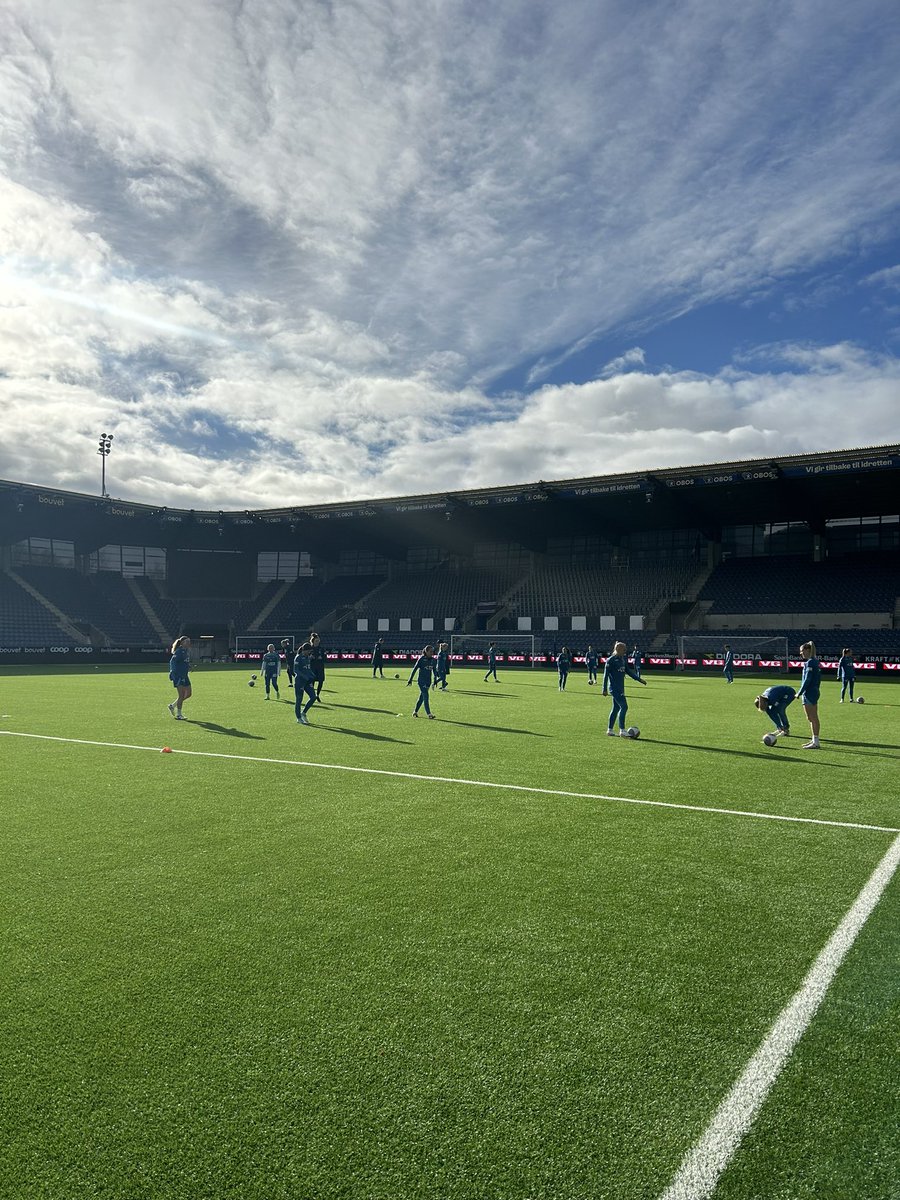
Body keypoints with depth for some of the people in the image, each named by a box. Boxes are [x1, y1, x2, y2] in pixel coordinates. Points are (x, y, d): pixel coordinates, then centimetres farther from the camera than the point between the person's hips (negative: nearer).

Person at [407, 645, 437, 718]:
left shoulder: (433, 660, 5)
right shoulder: (421, 659, -10)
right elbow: (415, 669, -9)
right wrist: (410, 680, -10)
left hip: (428, 681, 6)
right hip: (421, 680, -6)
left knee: (422, 697, 12)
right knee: (425, 696, -10)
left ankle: (415, 712, 24)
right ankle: (429, 714, -12)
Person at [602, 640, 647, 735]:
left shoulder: (624, 659, 11)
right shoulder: (611, 660, -11)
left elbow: (628, 671, 21)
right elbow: (606, 674, -11)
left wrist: (639, 680, 17)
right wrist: (605, 689, -13)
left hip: (620, 688, 8)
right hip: (614, 688, -8)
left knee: (616, 708, 11)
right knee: (624, 706, -13)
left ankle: (610, 730, 18)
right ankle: (622, 731, -9)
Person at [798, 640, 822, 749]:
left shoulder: (810, 663, -16)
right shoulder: (816, 662, 12)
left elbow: (807, 680, -19)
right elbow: (819, 678, 16)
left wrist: (799, 693, -14)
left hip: (809, 693, -10)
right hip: (815, 692, 10)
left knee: (812, 718, -6)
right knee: (814, 718, 14)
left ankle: (815, 742, -4)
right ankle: (814, 740, 20)